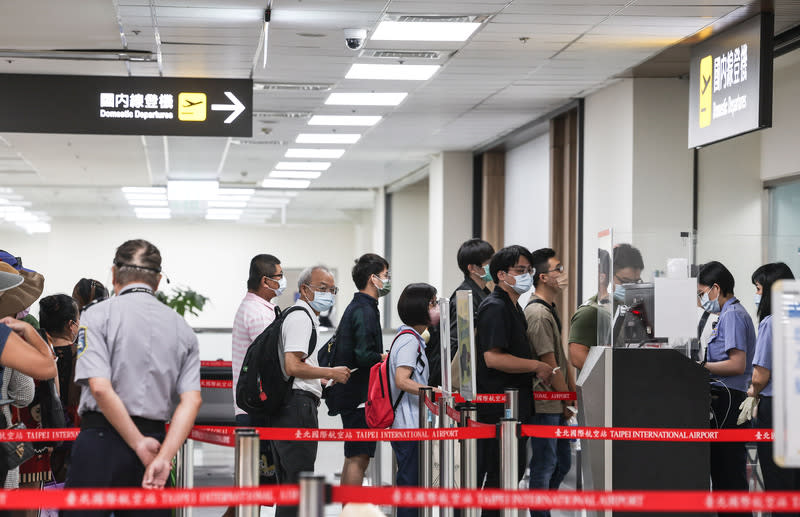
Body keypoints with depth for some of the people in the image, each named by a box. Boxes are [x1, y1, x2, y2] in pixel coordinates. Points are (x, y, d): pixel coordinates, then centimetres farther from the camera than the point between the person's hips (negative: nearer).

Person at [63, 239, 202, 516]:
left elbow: (100, 388, -13)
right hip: (156, 437, 4)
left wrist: (140, 445, -8)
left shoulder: (98, 316, -1)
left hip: (101, 442, -4)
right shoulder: (183, 328, 12)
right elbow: (192, 400, 0)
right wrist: (164, 458, -7)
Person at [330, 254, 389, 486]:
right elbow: (364, 356, -23)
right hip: (360, 397, -10)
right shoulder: (365, 311, -15)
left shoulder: (355, 307, 17)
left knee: (353, 457, 14)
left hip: (350, 395, 10)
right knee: (358, 458, -9)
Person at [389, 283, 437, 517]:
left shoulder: (413, 338, 18)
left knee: (409, 485, 11)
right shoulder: (409, 340, -14)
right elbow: (402, 380, -23)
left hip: (414, 425, 10)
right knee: (411, 483, -8)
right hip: (409, 427, -10)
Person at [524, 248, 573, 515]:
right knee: (545, 465, -4)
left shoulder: (550, 310, 16)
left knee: (562, 462, 16)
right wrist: (568, 401, -11)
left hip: (557, 404, 10)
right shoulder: (537, 313, -17)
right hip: (545, 404, -10)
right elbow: (549, 364, -17)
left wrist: (573, 392, 14)